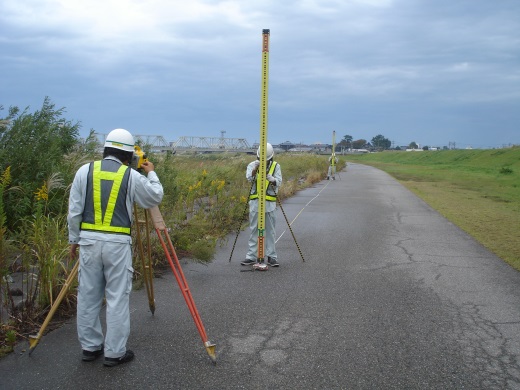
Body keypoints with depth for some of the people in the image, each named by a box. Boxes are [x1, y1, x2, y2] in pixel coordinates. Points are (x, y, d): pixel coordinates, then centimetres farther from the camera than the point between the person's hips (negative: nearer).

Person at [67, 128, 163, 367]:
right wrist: (151, 174, 23)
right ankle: (115, 352, 10)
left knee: (88, 295, 13)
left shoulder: (85, 171, 3)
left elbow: (74, 211, 4)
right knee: (117, 297, 5)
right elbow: (155, 197, 10)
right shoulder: (132, 176, -4)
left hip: (89, 240, 3)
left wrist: (74, 240, 13)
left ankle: (90, 347, 24)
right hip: (117, 242, -3)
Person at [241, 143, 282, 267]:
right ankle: (251, 256, 12)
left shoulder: (276, 166, 2)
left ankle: (271, 256, 12)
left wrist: (269, 177, -29)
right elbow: (249, 178, -18)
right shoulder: (252, 165, 1)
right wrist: (256, 168, -37)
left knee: (270, 231, 5)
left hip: (270, 203, 0)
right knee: (253, 230, 5)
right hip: (255, 202, 0)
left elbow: (278, 183, -9)